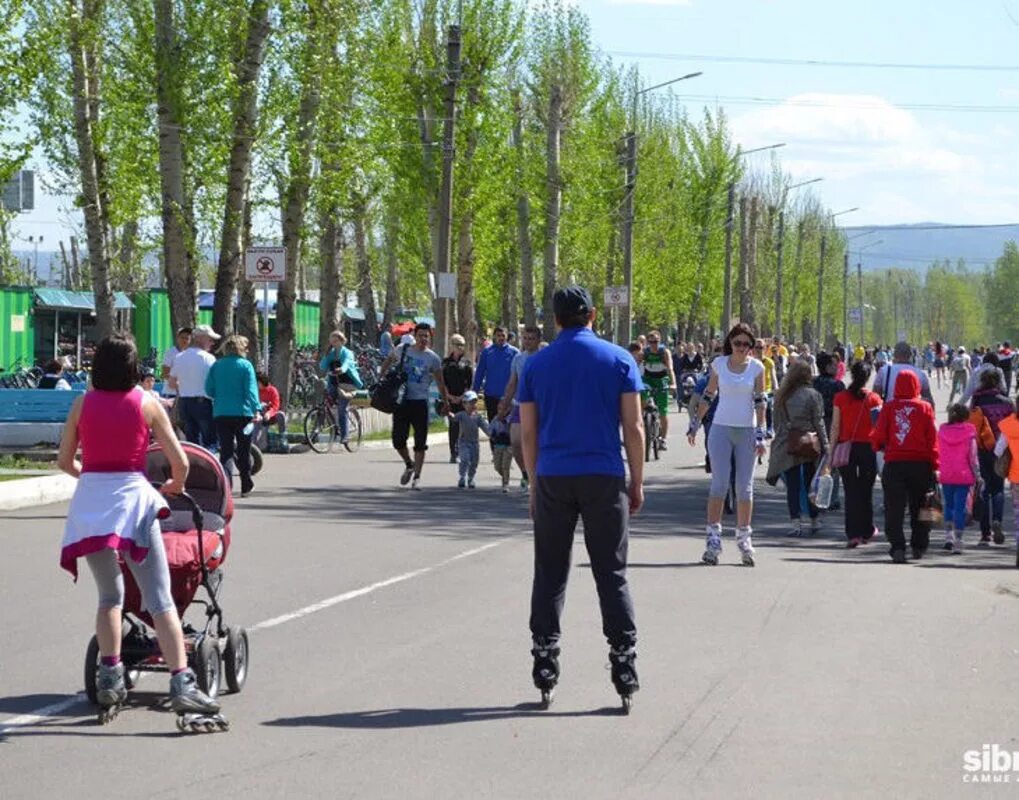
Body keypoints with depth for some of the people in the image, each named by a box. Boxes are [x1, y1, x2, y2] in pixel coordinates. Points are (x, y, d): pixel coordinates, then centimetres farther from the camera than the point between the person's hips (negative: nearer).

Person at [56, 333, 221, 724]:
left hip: (89, 501, 3)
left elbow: (65, 461, 11)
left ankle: (110, 677, 8)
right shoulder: (146, 405, 0)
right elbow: (180, 461, -1)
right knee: (159, 600, -3)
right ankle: (181, 683, -11)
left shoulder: (83, 403, 6)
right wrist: (175, 485, 20)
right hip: (132, 498, -2)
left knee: (109, 595, 18)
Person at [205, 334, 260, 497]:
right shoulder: (245, 365, -5)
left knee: (226, 451, 1)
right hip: (242, 413, -2)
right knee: (243, 451, 11)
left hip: (221, 414, 2)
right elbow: (251, 390, -12)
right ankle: (246, 486, 20)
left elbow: (209, 390, 7)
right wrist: (256, 410, -14)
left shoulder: (216, 366, 5)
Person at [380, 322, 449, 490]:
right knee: (397, 439, 0)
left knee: (420, 443, -4)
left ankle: (416, 477, 3)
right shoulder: (402, 350, 2)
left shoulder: (433, 358, -3)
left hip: (420, 402, -2)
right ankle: (409, 465, 26)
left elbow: (440, 383, 4)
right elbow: (388, 361, 20)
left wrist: (446, 404, 3)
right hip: (401, 400, 2)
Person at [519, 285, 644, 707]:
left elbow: (527, 433, 6)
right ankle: (624, 663, 1)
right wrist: (637, 482, 6)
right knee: (611, 574, 4)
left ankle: (545, 664, 7)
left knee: (550, 573, 8)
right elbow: (634, 428, -1)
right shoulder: (619, 360, 1)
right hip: (605, 478, -1)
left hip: (552, 479, 1)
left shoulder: (536, 364, 5)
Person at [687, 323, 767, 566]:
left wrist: (760, 434, -4)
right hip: (721, 428, 0)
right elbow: (708, 396, 11)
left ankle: (744, 538, 12)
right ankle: (713, 539, -5)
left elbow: (760, 401, 2)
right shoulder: (719, 364, 3)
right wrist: (695, 424, 10)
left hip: (747, 431, 0)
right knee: (719, 484, -5)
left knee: (745, 488, 3)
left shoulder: (756, 367, 2)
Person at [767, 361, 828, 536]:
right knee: (810, 483, 10)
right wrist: (824, 445, 0)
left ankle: (796, 522, -4)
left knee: (792, 485, 3)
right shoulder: (812, 395, -6)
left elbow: (777, 422, 9)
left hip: (788, 444, 2)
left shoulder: (781, 395, 4)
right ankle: (814, 521, 18)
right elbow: (819, 422, -5)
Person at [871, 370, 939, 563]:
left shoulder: (888, 408, -2)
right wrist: (934, 465, 3)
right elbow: (932, 438, -1)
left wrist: (877, 445, 23)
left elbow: (879, 436, 0)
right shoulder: (925, 407, -1)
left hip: (894, 464, -1)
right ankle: (919, 547, 22)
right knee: (919, 506, 15)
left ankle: (897, 547, -12)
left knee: (894, 508, 0)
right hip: (920, 463, 1)